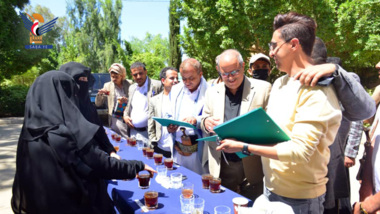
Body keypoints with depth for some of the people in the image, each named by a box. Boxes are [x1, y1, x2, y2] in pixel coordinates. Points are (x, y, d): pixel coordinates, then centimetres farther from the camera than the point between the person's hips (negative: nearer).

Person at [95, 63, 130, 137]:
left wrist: (127, 100, -16)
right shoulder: (107, 85, 7)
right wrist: (99, 94, -9)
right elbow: (98, 104, 11)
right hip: (116, 119, 0)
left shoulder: (129, 85, 2)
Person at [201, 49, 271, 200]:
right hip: (221, 167, 3)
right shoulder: (212, 92, 7)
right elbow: (205, 120, 12)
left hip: (252, 167, -2)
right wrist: (206, 122, -12)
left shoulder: (263, 88, -3)